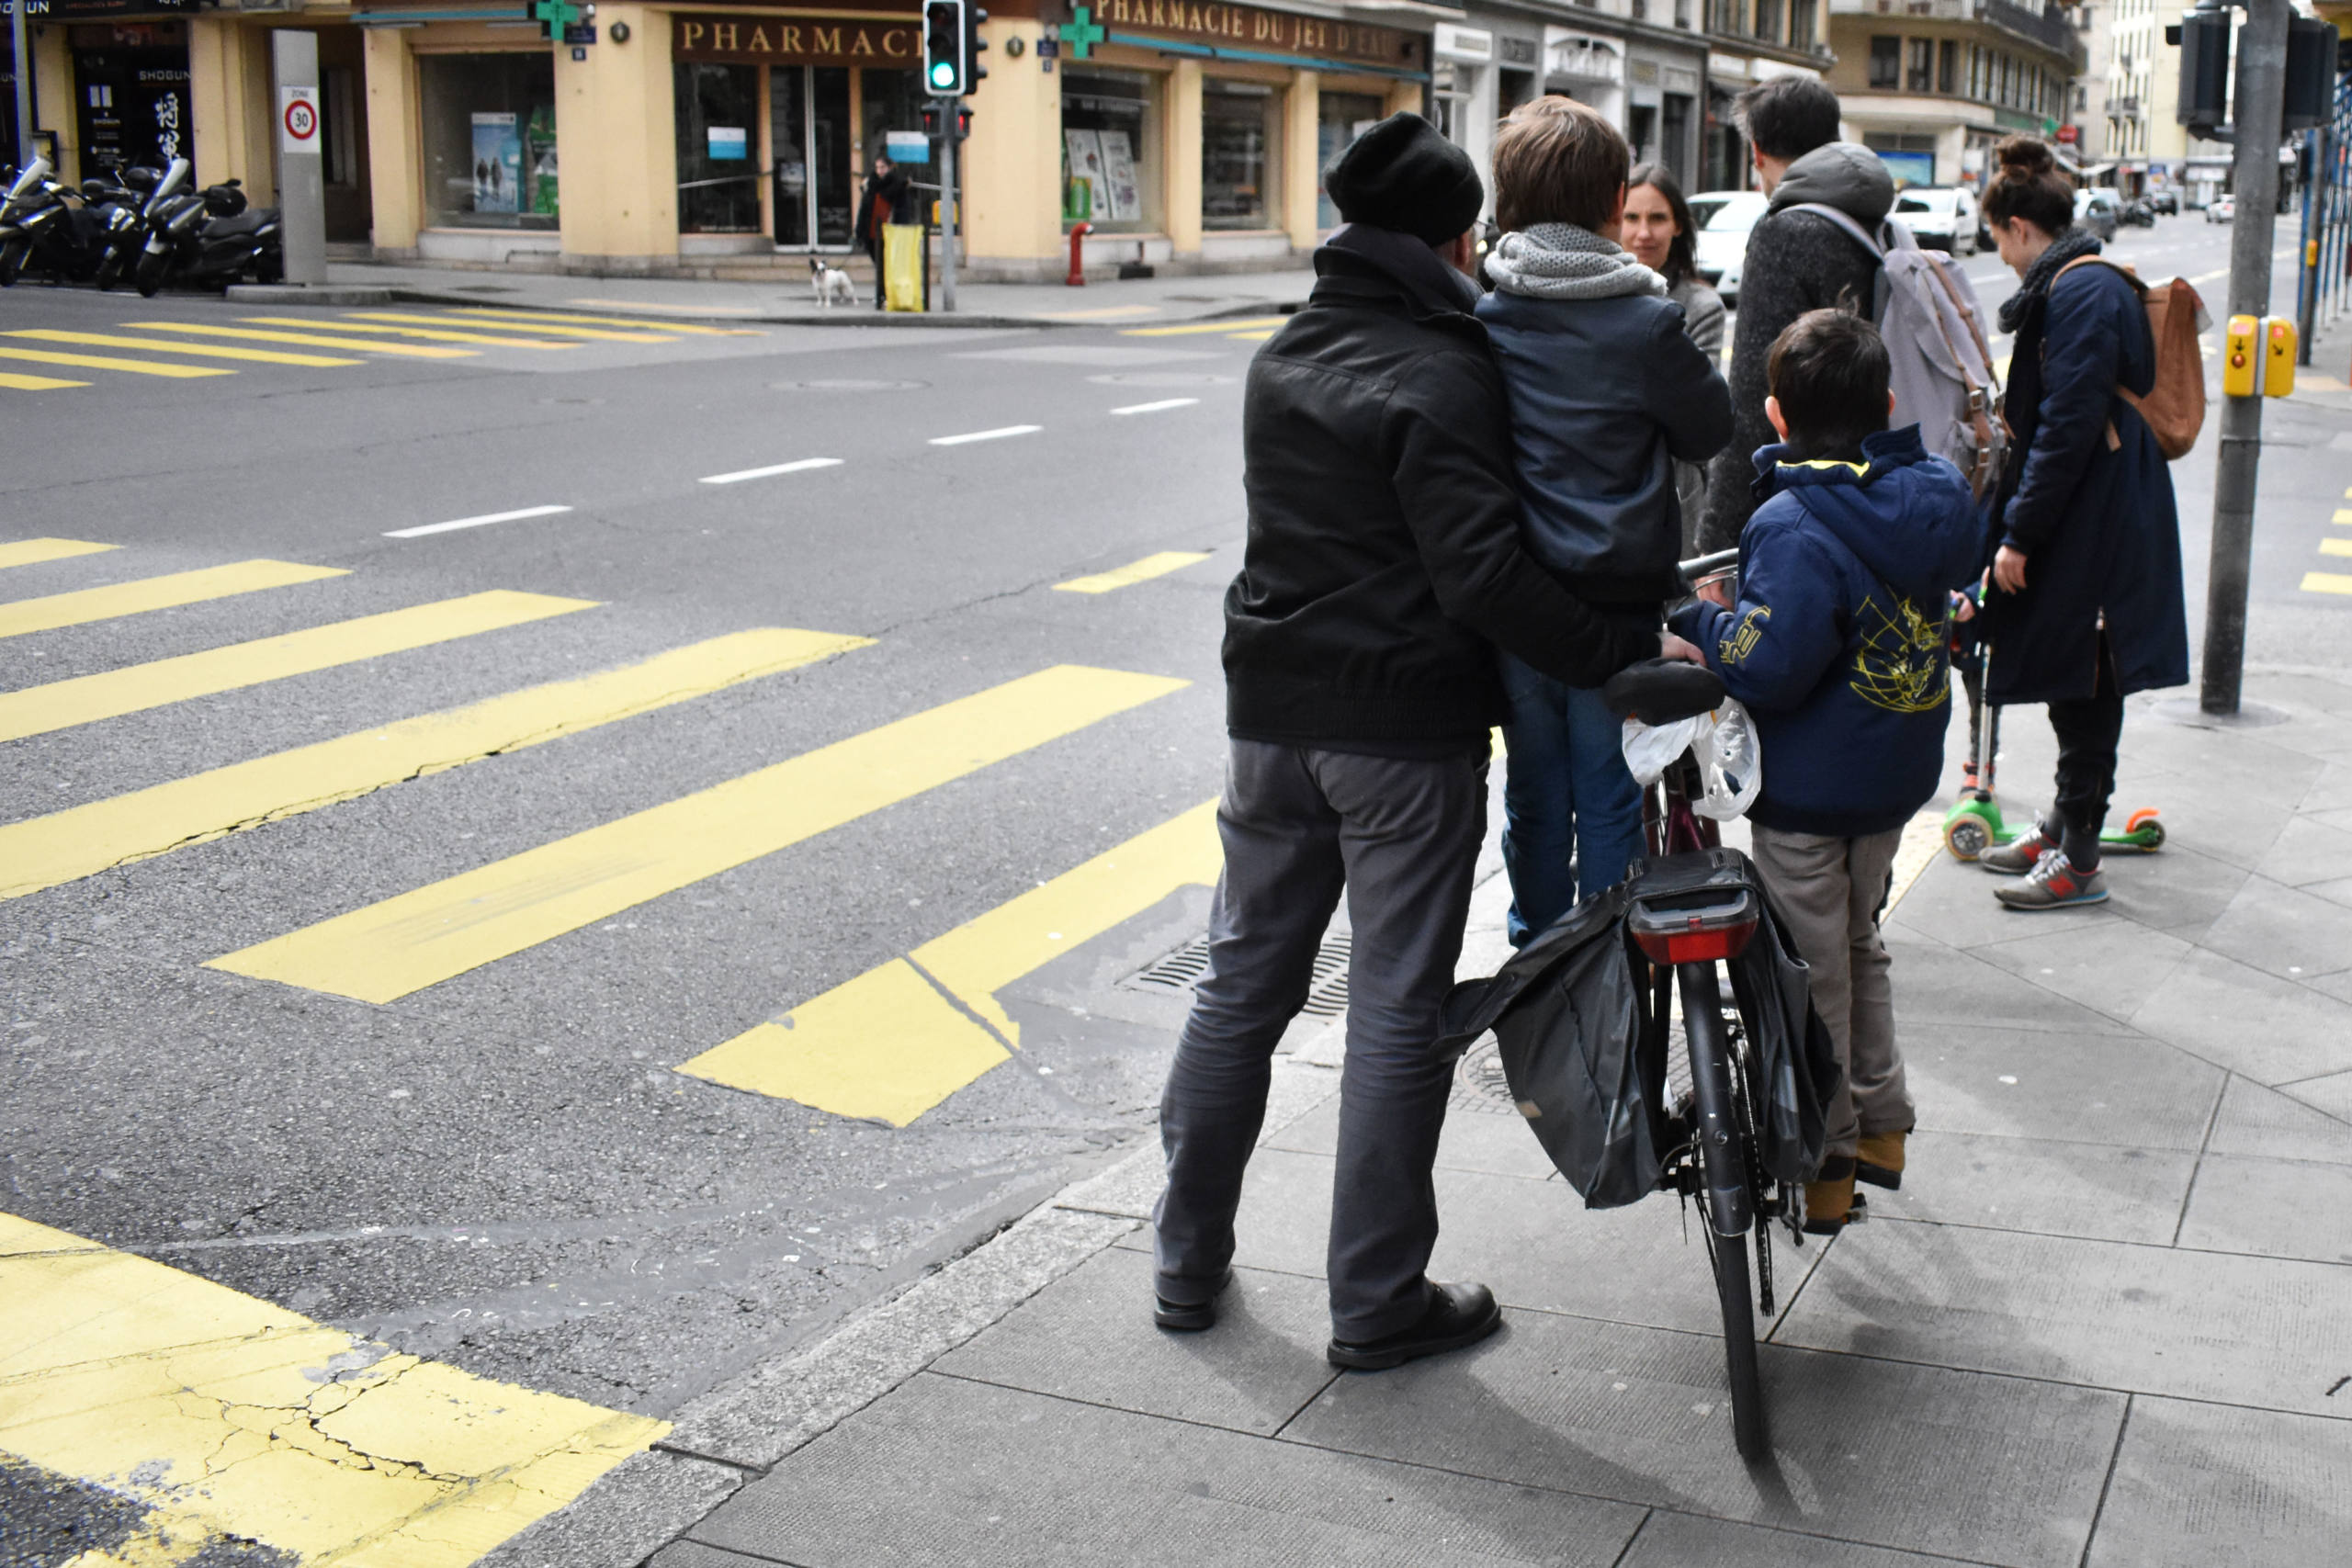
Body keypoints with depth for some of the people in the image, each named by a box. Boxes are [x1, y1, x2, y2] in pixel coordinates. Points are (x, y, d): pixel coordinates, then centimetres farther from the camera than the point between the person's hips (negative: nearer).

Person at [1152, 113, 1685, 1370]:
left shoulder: (1282, 359, 9)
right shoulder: (1438, 378, -16)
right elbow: (1484, 576, -23)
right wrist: (1632, 650, -18)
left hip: (1273, 712, 7)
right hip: (1405, 732, -7)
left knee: (1242, 981, 16)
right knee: (1398, 1010, 3)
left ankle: (1188, 1261, 25)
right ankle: (1378, 1302, 11)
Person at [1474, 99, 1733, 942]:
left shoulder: (1476, 316, -5)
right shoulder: (1645, 324, -13)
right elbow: (1712, 430, 0)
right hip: (1621, 597, -3)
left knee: (1534, 794, 15)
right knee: (1611, 800, 8)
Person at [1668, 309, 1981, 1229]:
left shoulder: (1795, 526, -25)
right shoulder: (1935, 493, -1)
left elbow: (1766, 666, -31)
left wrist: (1698, 618, -13)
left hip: (1809, 787, -7)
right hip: (1900, 773, 8)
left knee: (1813, 969, 6)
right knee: (1859, 943, 24)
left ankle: (1821, 1164, 17)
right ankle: (1880, 1125, 34)